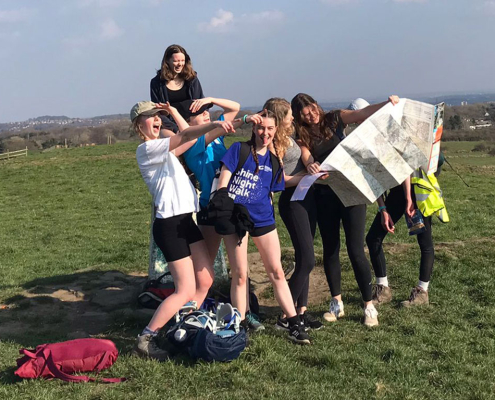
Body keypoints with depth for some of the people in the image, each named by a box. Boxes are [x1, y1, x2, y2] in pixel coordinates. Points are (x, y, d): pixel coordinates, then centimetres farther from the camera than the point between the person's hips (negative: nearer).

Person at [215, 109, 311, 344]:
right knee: (240, 274, 2)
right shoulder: (239, 149, -1)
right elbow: (222, 182, -5)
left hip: (262, 219, 3)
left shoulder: (274, 160, 11)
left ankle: (294, 324, 11)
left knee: (276, 271, 5)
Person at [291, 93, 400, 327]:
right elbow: (307, 159, -14)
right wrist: (311, 166, -38)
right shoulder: (302, 136, 2)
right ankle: (336, 303, 24)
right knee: (330, 250, 9)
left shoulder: (335, 119, 0)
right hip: (324, 195, 2)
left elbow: (362, 113, -15)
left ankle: (369, 306, 6)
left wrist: (386, 104, -32)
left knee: (355, 250, -5)